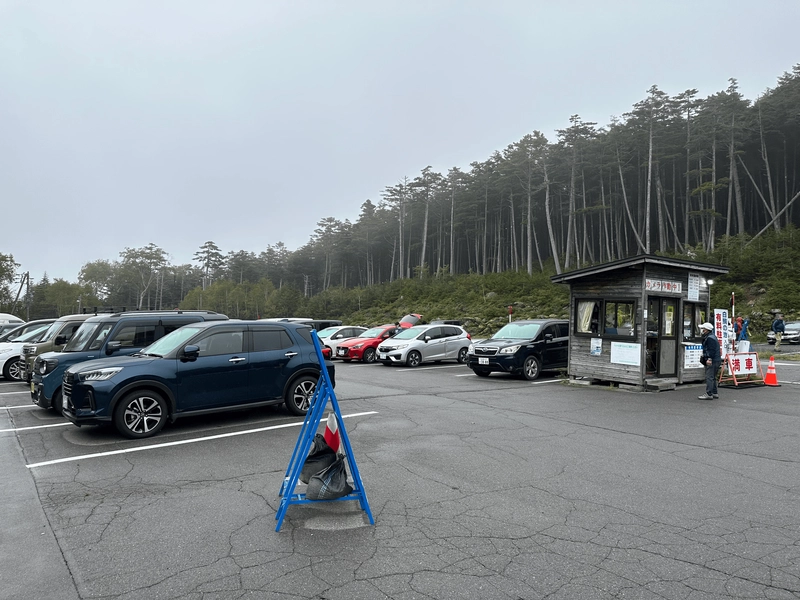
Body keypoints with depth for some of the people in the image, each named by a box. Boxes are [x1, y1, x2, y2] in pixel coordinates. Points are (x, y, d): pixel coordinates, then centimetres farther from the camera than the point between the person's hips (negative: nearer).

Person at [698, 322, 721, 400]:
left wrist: (709, 359, -26)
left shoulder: (710, 338, -15)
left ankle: (709, 394, -12)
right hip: (717, 360, 11)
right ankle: (714, 393, 24)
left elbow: (711, 350, -23)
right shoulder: (712, 337, 20)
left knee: (709, 377, -11)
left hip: (712, 361, -11)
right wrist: (703, 355, 29)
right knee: (713, 377, 17)